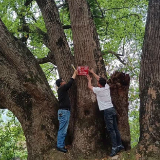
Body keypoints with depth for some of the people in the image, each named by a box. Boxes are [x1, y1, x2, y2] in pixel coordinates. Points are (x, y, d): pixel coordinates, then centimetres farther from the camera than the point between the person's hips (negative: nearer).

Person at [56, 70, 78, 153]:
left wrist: (75, 74, 31)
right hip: (64, 111, -10)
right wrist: (75, 73, 4)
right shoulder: (62, 88, -7)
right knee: (62, 130, -10)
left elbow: (69, 84, 28)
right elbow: (70, 82, -8)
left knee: (63, 130, 10)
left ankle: (61, 145, 13)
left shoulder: (62, 89, 20)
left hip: (65, 111, 10)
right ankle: (60, 146, -8)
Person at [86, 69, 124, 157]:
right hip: (112, 109, 7)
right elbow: (99, 78, 23)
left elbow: (89, 86, 7)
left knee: (111, 130, -8)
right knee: (115, 129, 11)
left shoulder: (98, 90, -11)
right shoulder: (107, 87, 7)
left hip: (107, 111, -7)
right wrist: (93, 72, 33)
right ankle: (119, 145, 17)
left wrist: (89, 79, 25)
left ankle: (114, 148, -9)